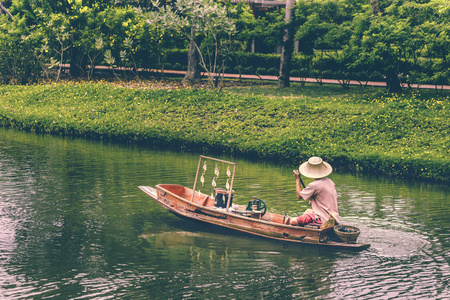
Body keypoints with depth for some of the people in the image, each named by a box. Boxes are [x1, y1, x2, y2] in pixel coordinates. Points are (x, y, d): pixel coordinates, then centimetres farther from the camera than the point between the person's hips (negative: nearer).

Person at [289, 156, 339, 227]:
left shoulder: (314, 185, -17)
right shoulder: (330, 182, 7)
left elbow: (299, 196, -4)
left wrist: (297, 179, 7)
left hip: (323, 220, -9)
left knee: (292, 221, -5)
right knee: (308, 211, 35)